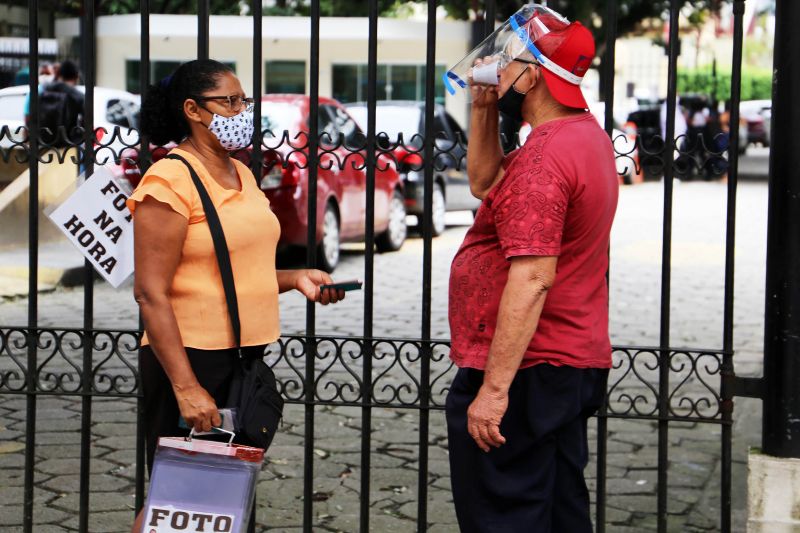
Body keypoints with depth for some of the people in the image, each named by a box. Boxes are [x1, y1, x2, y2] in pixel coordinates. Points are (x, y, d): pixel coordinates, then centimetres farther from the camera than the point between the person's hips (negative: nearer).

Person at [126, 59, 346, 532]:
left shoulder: (241, 175, 13)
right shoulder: (170, 181, -13)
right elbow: (151, 293, -18)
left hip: (247, 356, 8)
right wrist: (186, 387, -23)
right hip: (191, 357, -8)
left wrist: (294, 279, 7)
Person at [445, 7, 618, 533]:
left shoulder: (543, 159, -21)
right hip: (575, 366, 11)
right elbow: (486, 182, 25)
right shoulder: (585, 132, 12)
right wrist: (484, 110, 12)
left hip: (523, 370, -11)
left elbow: (532, 279, -27)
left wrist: (494, 387, -27)